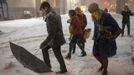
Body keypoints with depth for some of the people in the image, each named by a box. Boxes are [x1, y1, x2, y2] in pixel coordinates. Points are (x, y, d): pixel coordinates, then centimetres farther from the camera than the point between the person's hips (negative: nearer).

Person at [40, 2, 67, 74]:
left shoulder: (50, 16, -24)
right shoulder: (56, 14, 7)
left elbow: (52, 32, -28)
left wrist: (45, 42, -24)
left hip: (55, 39, -9)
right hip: (58, 38, 9)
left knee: (58, 55, 9)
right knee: (44, 48, 20)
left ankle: (63, 69, 28)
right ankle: (47, 65, 28)